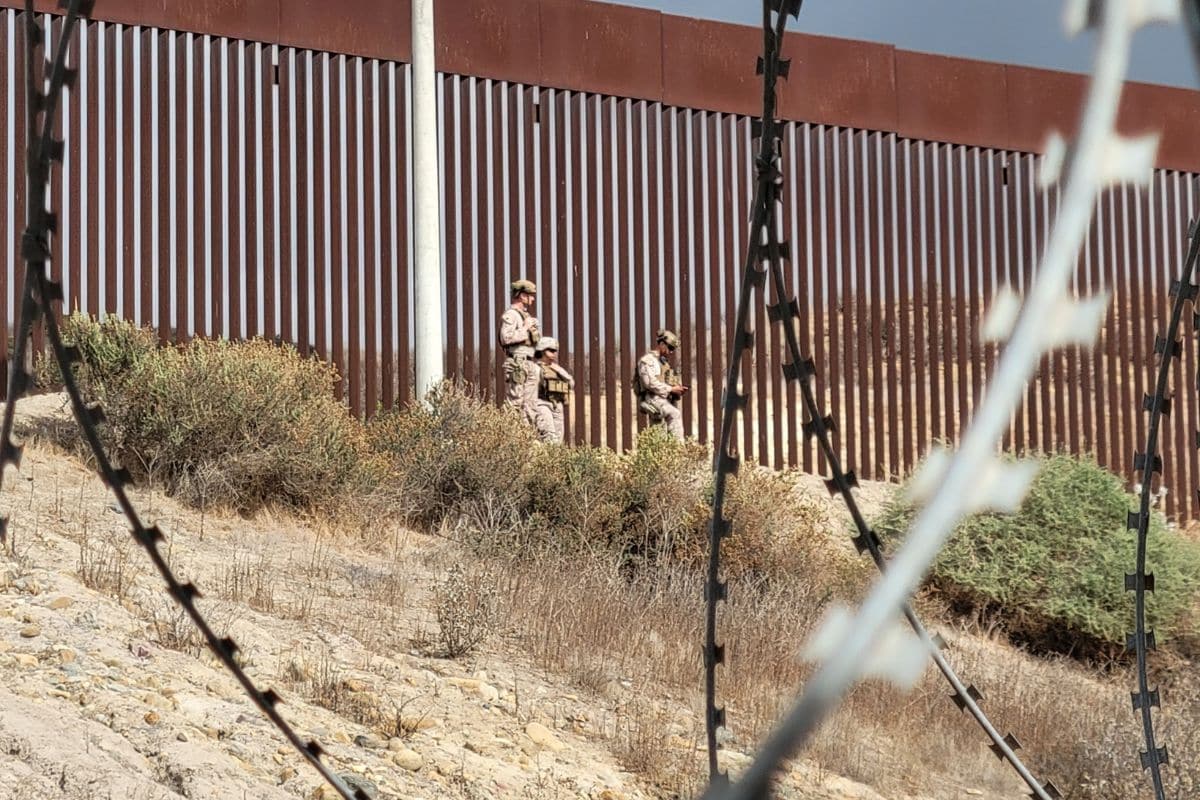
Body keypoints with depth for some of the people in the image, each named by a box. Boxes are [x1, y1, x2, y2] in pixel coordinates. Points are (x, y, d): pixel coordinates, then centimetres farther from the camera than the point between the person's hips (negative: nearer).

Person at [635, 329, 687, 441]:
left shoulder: (663, 362, 24)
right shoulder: (648, 360, -6)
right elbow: (650, 383, -18)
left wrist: (678, 389, 8)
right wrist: (671, 389, -18)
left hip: (663, 400, 10)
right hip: (651, 399, -10)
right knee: (675, 414, -29)